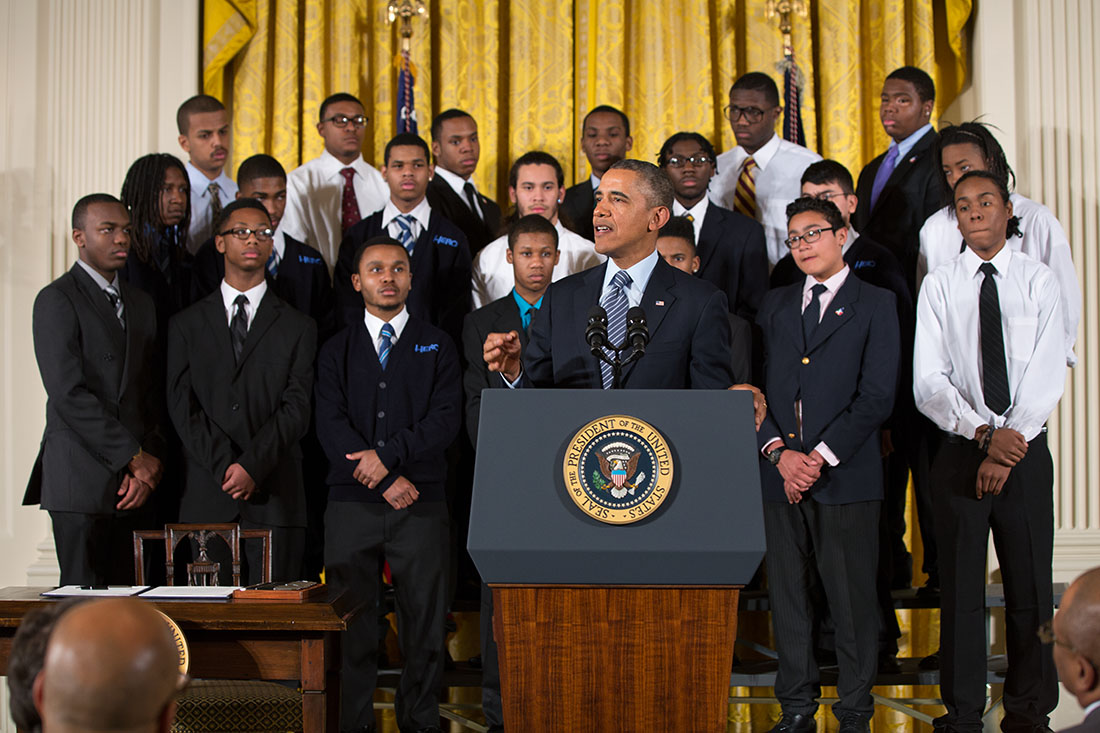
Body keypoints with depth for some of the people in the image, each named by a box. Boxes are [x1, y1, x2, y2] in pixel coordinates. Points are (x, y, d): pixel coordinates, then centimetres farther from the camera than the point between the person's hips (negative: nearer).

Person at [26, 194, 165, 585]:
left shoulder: (141, 303, 18)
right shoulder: (57, 300, -4)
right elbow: (68, 394, -13)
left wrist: (150, 463, -1)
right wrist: (134, 457, -12)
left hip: (136, 482, 6)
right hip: (82, 479, -6)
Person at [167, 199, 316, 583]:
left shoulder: (298, 327, 12)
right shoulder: (187, 325, 14)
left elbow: (296, 408, 1)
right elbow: (182, 405, 3)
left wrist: (252, 465, -13)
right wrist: (224, 467, -10)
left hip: (274, 498, 0)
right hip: (206, 497, 1)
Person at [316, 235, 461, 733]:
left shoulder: (437, 346, 11)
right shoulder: (336, 350, 12)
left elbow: (446, 418, -1)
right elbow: (330, 425, 0)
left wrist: (389, 454, -13)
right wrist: (386, 481, -11)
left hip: (421, 505, 0)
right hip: (352, 503, 0)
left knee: (423, 619, 1)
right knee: (351, 622, 1)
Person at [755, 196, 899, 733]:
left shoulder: (875, 305, 4)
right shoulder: (774, 304, 16)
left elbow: (876, 397, -5)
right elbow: (754, 386, 9)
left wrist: (820, 457, -11)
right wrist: (778, 451, -6)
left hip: (846, 476, -4)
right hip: (779, 473, 4)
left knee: (852, 599, 0)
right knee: (786, 595, 7)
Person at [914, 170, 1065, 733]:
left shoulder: (1040, 283, 4)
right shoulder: (938, 287, 4)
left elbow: (1047, 376, -4)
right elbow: (928, 382, -4)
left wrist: (1010, 443, -15)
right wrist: (984, 433, -18)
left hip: (1027, 453, 0)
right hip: (960, 453, 0)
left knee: (1031, 586, 3)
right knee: (960, 587, 3)